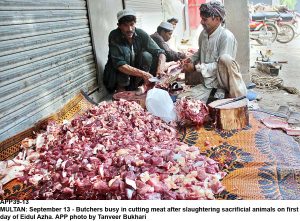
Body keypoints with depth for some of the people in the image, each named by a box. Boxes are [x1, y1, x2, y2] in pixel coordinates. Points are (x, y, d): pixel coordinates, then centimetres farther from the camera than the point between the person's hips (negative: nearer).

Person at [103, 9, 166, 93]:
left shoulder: (141, 34, -11)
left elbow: (160, 53, -11)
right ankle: (121, 88, -14)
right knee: (125, 50, -26)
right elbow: (119, 65, -28)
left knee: (146, 55, -22)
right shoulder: (114, 36, -19)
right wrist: (143, 74, -39)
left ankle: (134, 86, -7)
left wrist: (160, 70, -33)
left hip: (137, 77, 3)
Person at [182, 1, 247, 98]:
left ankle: (238, 98, -24)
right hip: (206, 82, 9)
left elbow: (220, 65, -18)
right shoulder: (203, 34, 9)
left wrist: (196, 68, -17)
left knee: (226, 59, -34)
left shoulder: (226, 36, -13)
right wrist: (191, 60, 8)